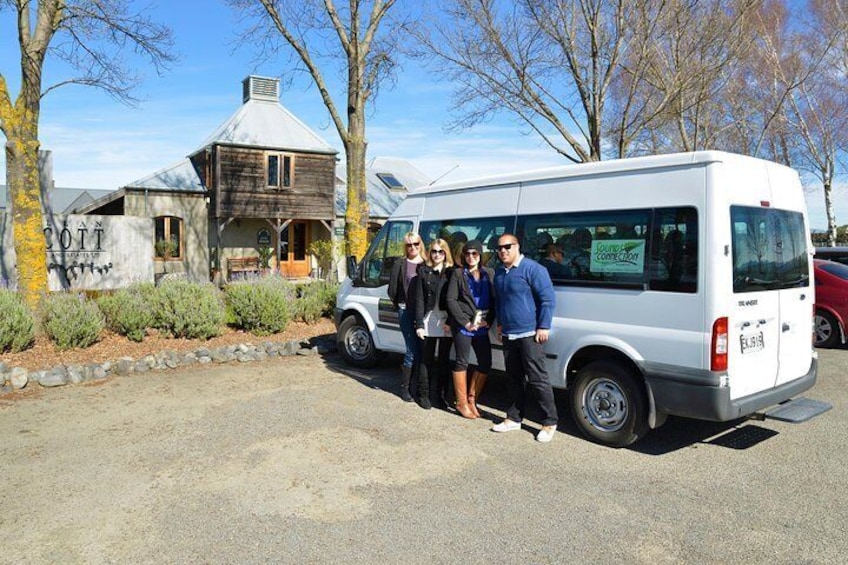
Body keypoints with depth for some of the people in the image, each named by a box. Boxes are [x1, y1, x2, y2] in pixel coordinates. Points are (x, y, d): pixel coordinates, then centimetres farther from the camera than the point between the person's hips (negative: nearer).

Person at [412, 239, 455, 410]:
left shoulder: (451, 273, 3)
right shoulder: (424, 272, 3)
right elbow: (419, 300, 0)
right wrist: (419, 324, -7)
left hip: (446, 322, 1)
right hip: (428, 320, -1)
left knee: (444, 359, 8)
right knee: (426, 359, 5)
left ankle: (439, 395, 18)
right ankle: (424, 394, 15)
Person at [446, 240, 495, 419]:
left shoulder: (489, 274, 9)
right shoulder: (458, 273, 1)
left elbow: (495, 300, 7)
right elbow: (451, 300, -5)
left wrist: (488, 320, -7)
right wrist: (465, 322, -12)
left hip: (482, 327, 4)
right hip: (462, 325, -4)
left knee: (485, 363, 5)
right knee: (462, 362, 2)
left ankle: (472, 399, 20)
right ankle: (462, 403, 13)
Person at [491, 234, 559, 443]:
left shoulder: (532, 268, -11)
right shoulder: (499, 273, 13)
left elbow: (548, 298, -13)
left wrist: (543, 327, -16)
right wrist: (500, 323, 21)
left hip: (529, 334, -7)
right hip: (508, 335, 7)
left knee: (538, 379, -5)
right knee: (515, 379, 14)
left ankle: (549, 423, 5)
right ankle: (514, 418, 23)